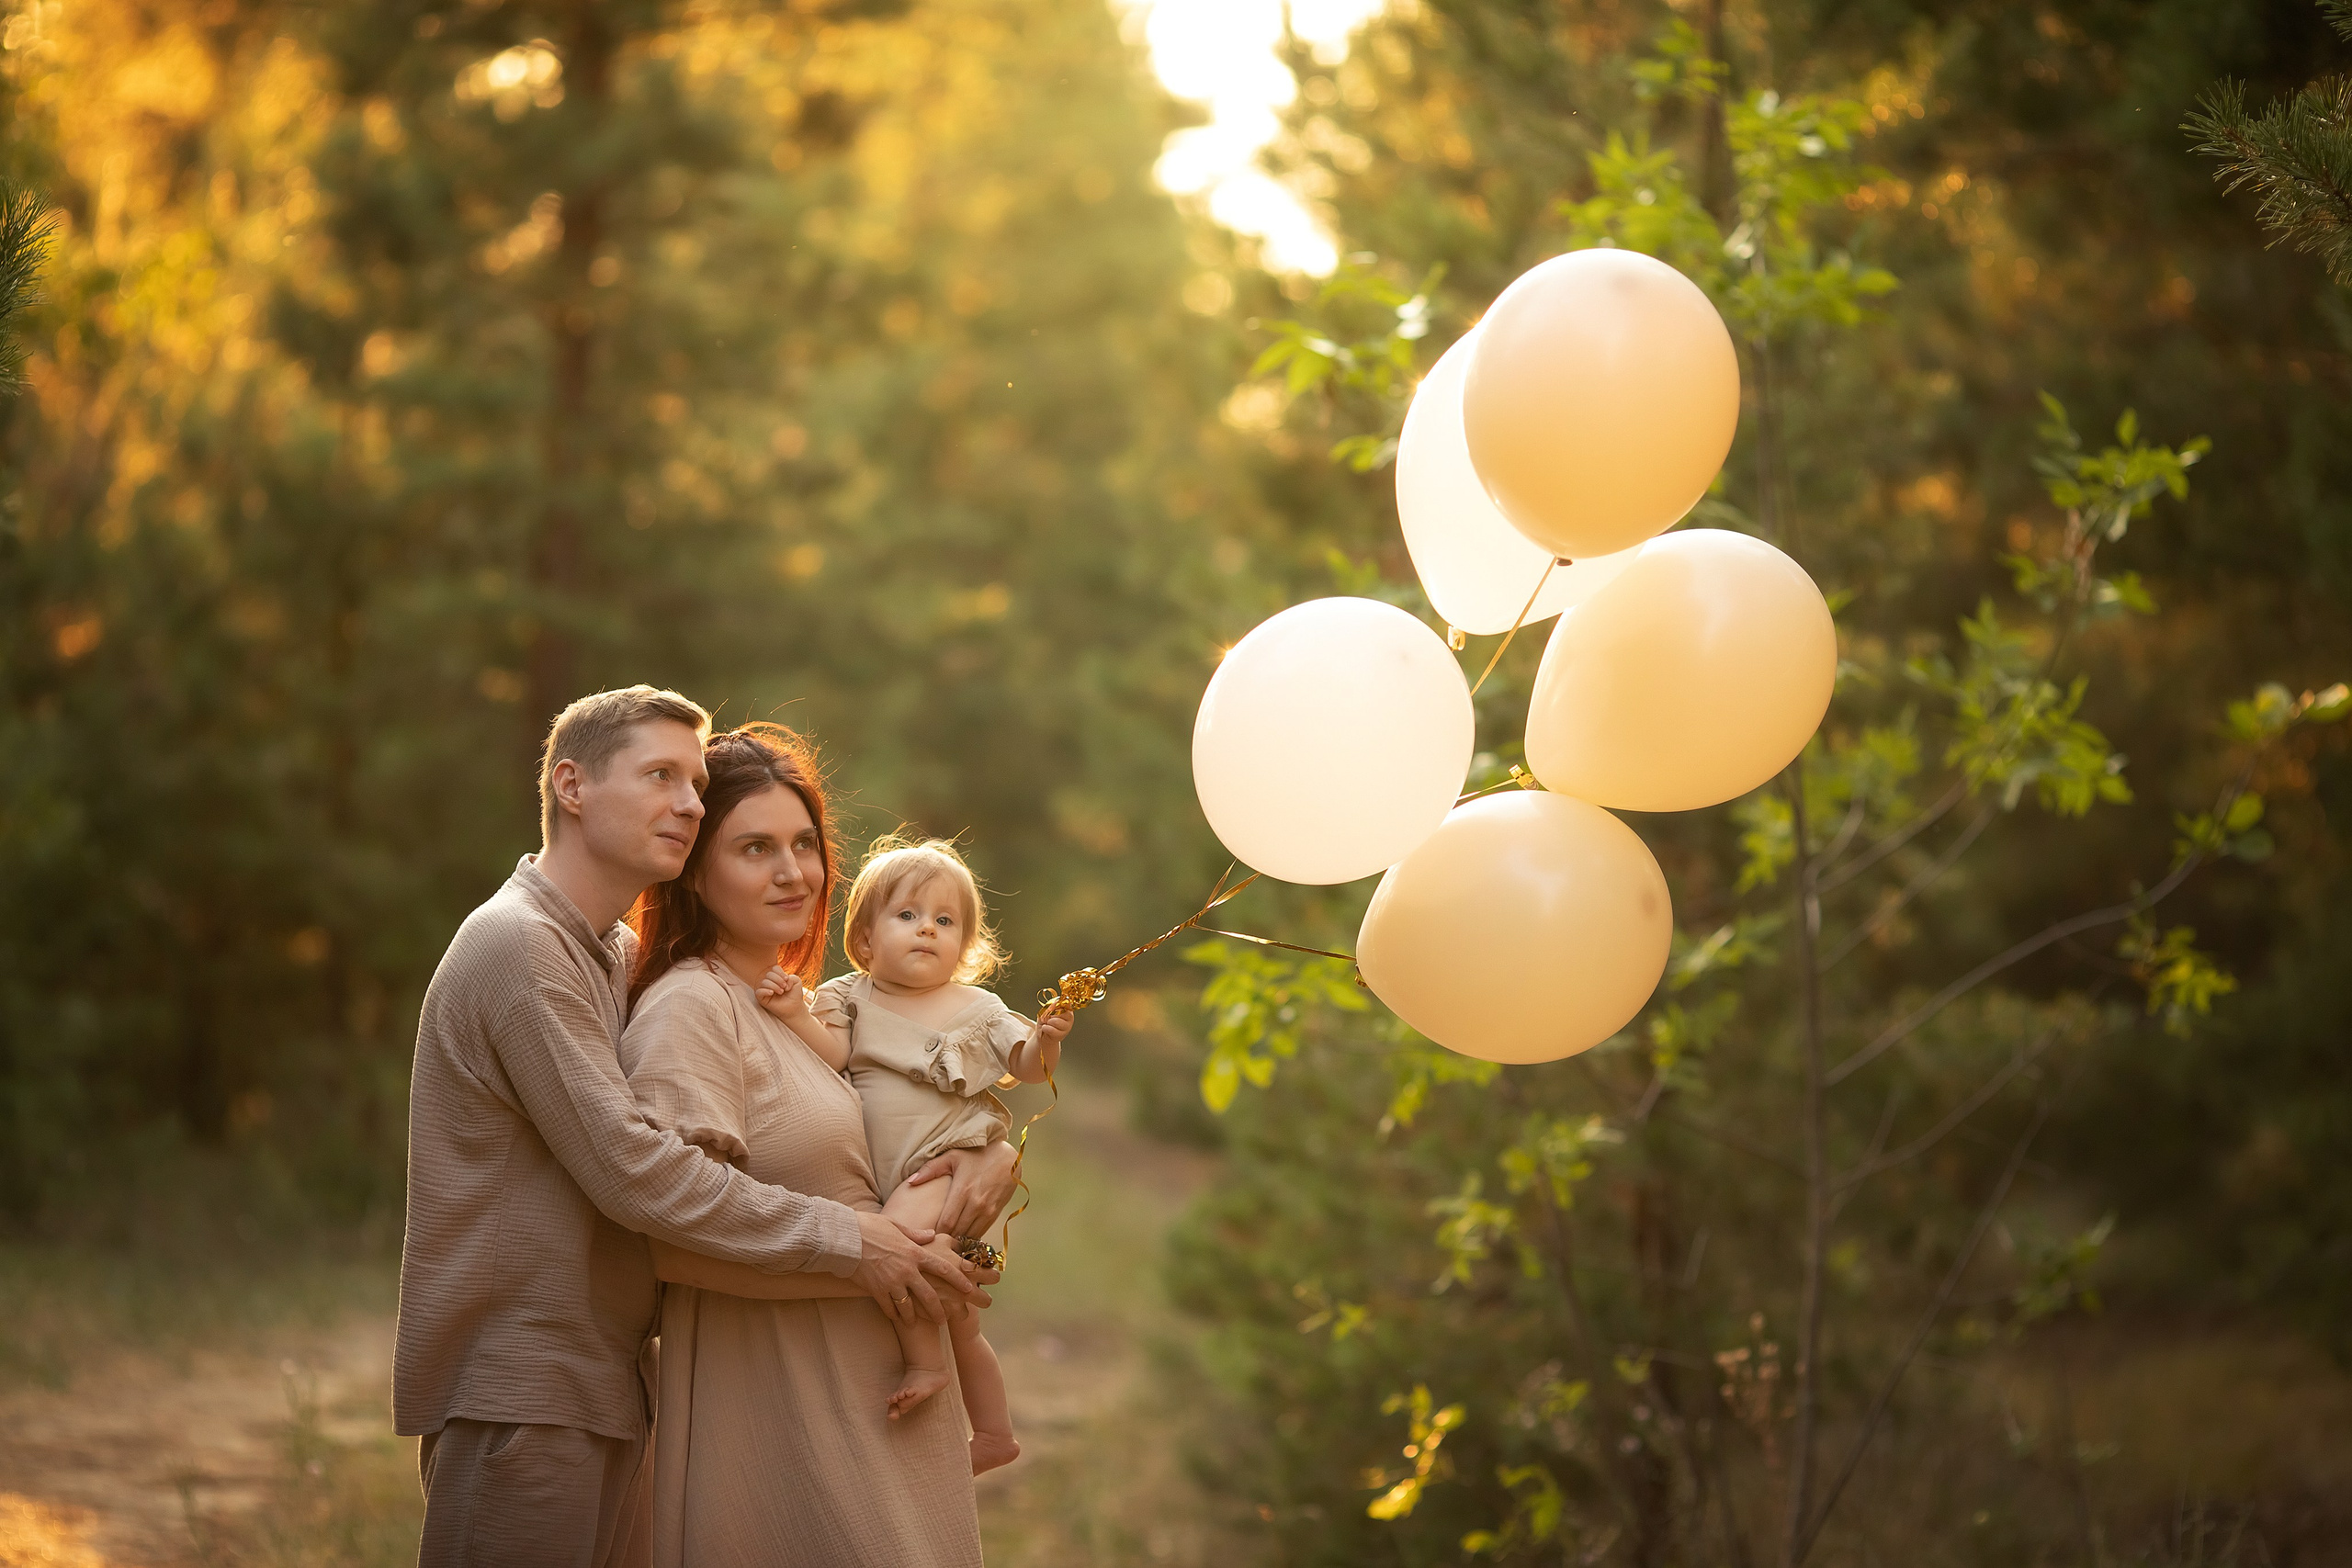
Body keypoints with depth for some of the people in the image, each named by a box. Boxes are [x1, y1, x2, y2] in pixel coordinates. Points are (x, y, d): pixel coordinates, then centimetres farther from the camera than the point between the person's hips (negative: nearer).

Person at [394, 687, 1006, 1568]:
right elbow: (630, 1170, -20)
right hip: (515, 1395, -9)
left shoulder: (619, 958, 18)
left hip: (599, 1385, 9)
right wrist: (844, 1241, -16)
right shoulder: (520, 947, -14)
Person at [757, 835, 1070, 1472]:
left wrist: (1045, 1042, -20)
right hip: (887, 1176, 4)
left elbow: (1027, 1069, 1)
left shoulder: (976, 1008, 2)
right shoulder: (852, 998, 6)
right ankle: (993, 1433, 27)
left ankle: (925, 1360, -21)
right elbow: (833, 1053, -9)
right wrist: (797, 1014, -25)